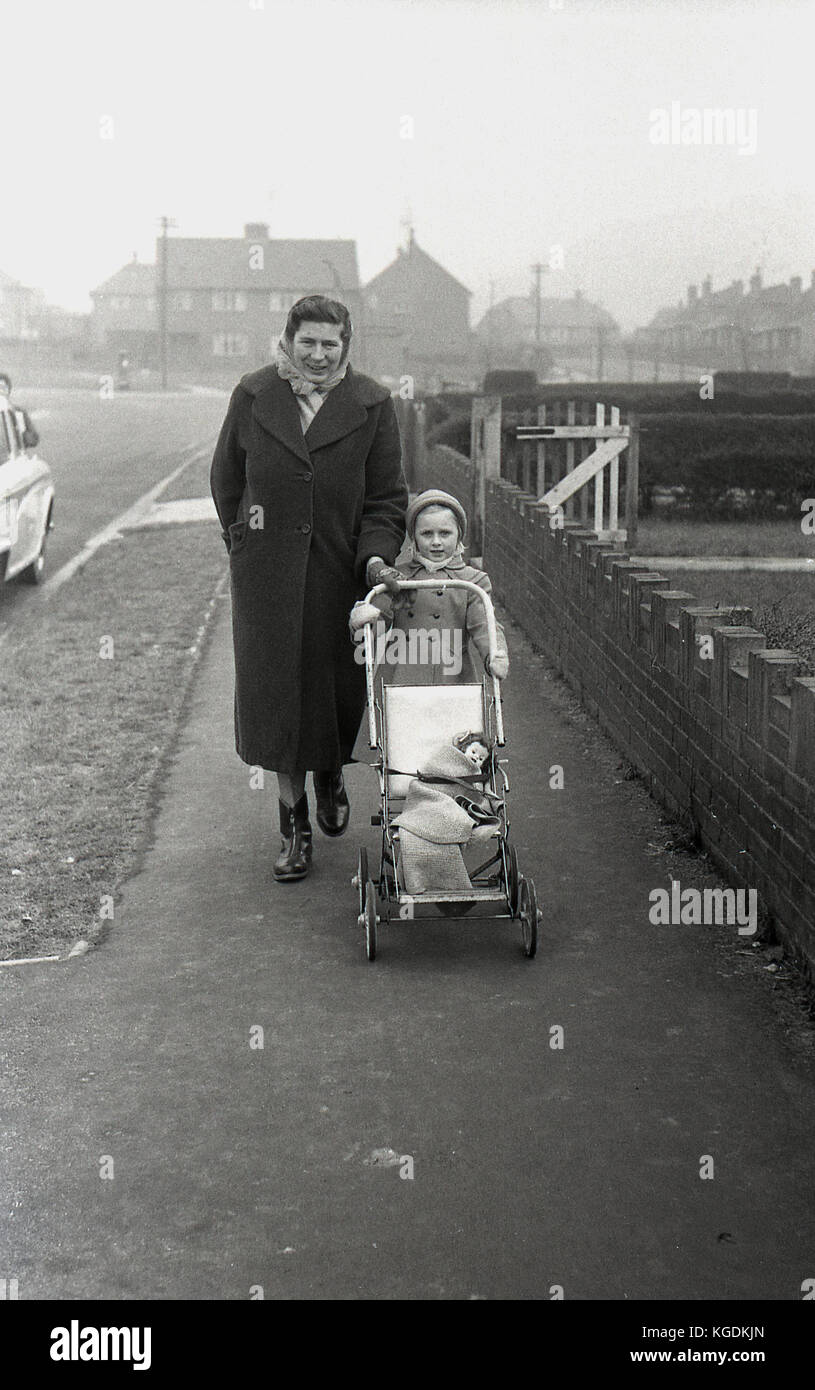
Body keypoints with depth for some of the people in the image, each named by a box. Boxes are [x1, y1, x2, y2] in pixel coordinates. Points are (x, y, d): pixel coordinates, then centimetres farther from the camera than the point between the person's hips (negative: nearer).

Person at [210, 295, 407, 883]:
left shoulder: (372, 405, -1)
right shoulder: (253, 396, 1)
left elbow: (387, 497, -1)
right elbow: (226, 477, 12)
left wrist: (377, 555, -15)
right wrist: (245, 542, 7)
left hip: (342, 570, 0)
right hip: (267, 575, 0)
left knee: (341, 685, 7)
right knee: (277, 691, 2)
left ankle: (331, 775, 41)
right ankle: (295, 825, 15)